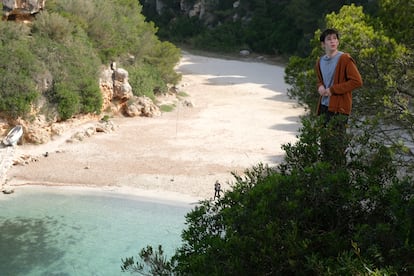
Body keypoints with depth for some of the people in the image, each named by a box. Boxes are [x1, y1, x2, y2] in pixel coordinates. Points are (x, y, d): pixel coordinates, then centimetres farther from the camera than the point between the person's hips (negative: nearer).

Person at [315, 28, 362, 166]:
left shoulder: (345, 59, -10)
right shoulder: (320, 62, 12)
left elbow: (357, 81, -15)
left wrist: (333, 90, -15)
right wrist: (320, 87, 3)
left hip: (339, 108, -7)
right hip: (324, 107, 7)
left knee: (335, 142, -10)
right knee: (324, 142, 11)